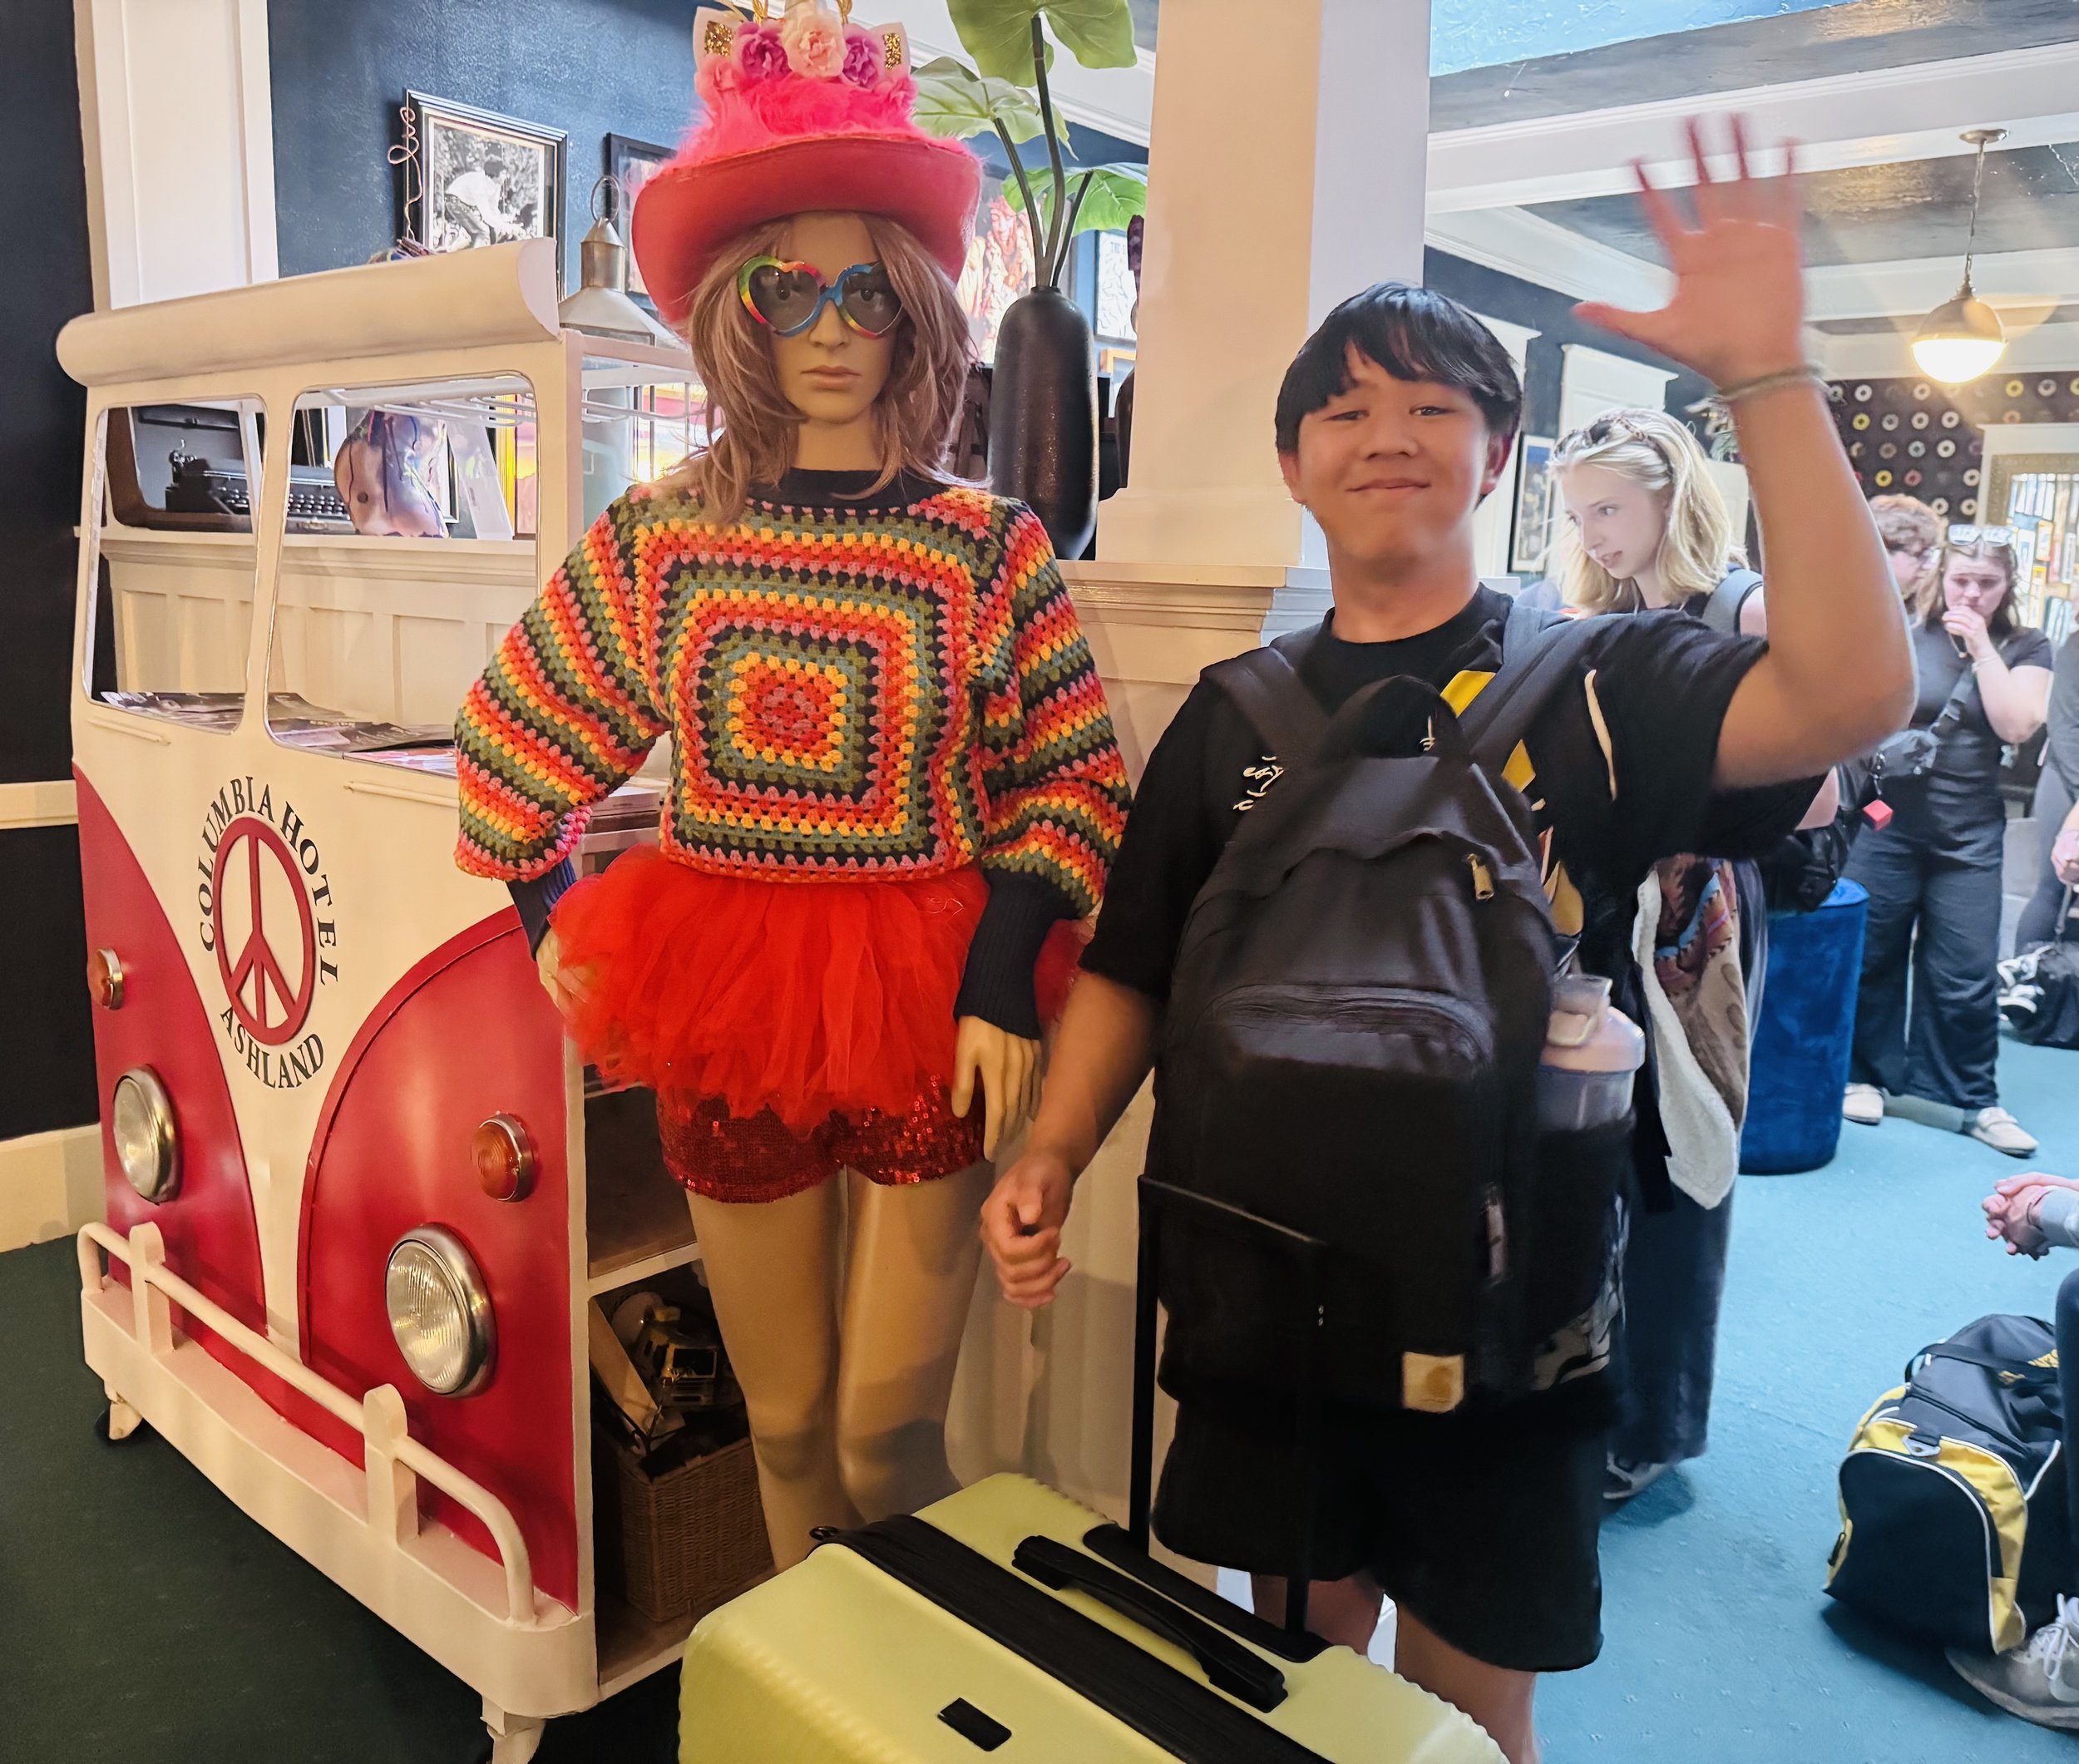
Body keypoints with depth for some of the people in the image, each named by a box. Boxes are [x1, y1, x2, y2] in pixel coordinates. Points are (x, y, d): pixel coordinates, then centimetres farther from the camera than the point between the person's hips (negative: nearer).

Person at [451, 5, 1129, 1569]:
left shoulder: (990, 548, -3)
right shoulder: (654, 541, 2)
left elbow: (1077, 775, -1)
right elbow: (511, 738, 14)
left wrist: (1004, 979, -10)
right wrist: (553, 923, 10)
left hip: (927, 1011, -2)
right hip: (726, 1016, 2)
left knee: (890, 1421, 4)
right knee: (784, 1419, 14)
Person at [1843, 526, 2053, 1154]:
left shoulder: (2026, 648, 6)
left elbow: (2016, 725, -9)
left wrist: (1981, 646, -11)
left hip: (1970, 837, 1)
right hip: (1886, 822, -1)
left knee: (1966, 975, 2)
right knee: (1871, 957, 6)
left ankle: (1976, 1099, 14)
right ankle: (1865, 1074, 21)